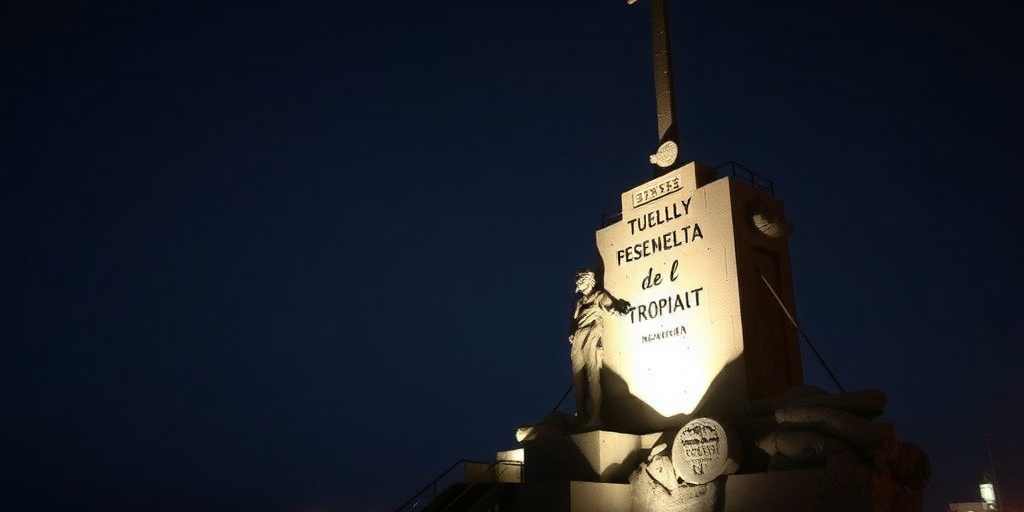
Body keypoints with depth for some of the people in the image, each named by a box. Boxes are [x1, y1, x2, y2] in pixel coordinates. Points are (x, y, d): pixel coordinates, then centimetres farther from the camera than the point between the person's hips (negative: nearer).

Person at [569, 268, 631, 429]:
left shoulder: (599, 297, 6)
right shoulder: (579, 300, 24)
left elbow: (613, 307, -4)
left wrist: (623, 309, -23)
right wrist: (571, 340, 17)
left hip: (591, 340, -7)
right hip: (577, 342, 7)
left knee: (593, 379, -11)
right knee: (578, 379, 6)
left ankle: (595, 418, -13)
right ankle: (581, 416, 12)